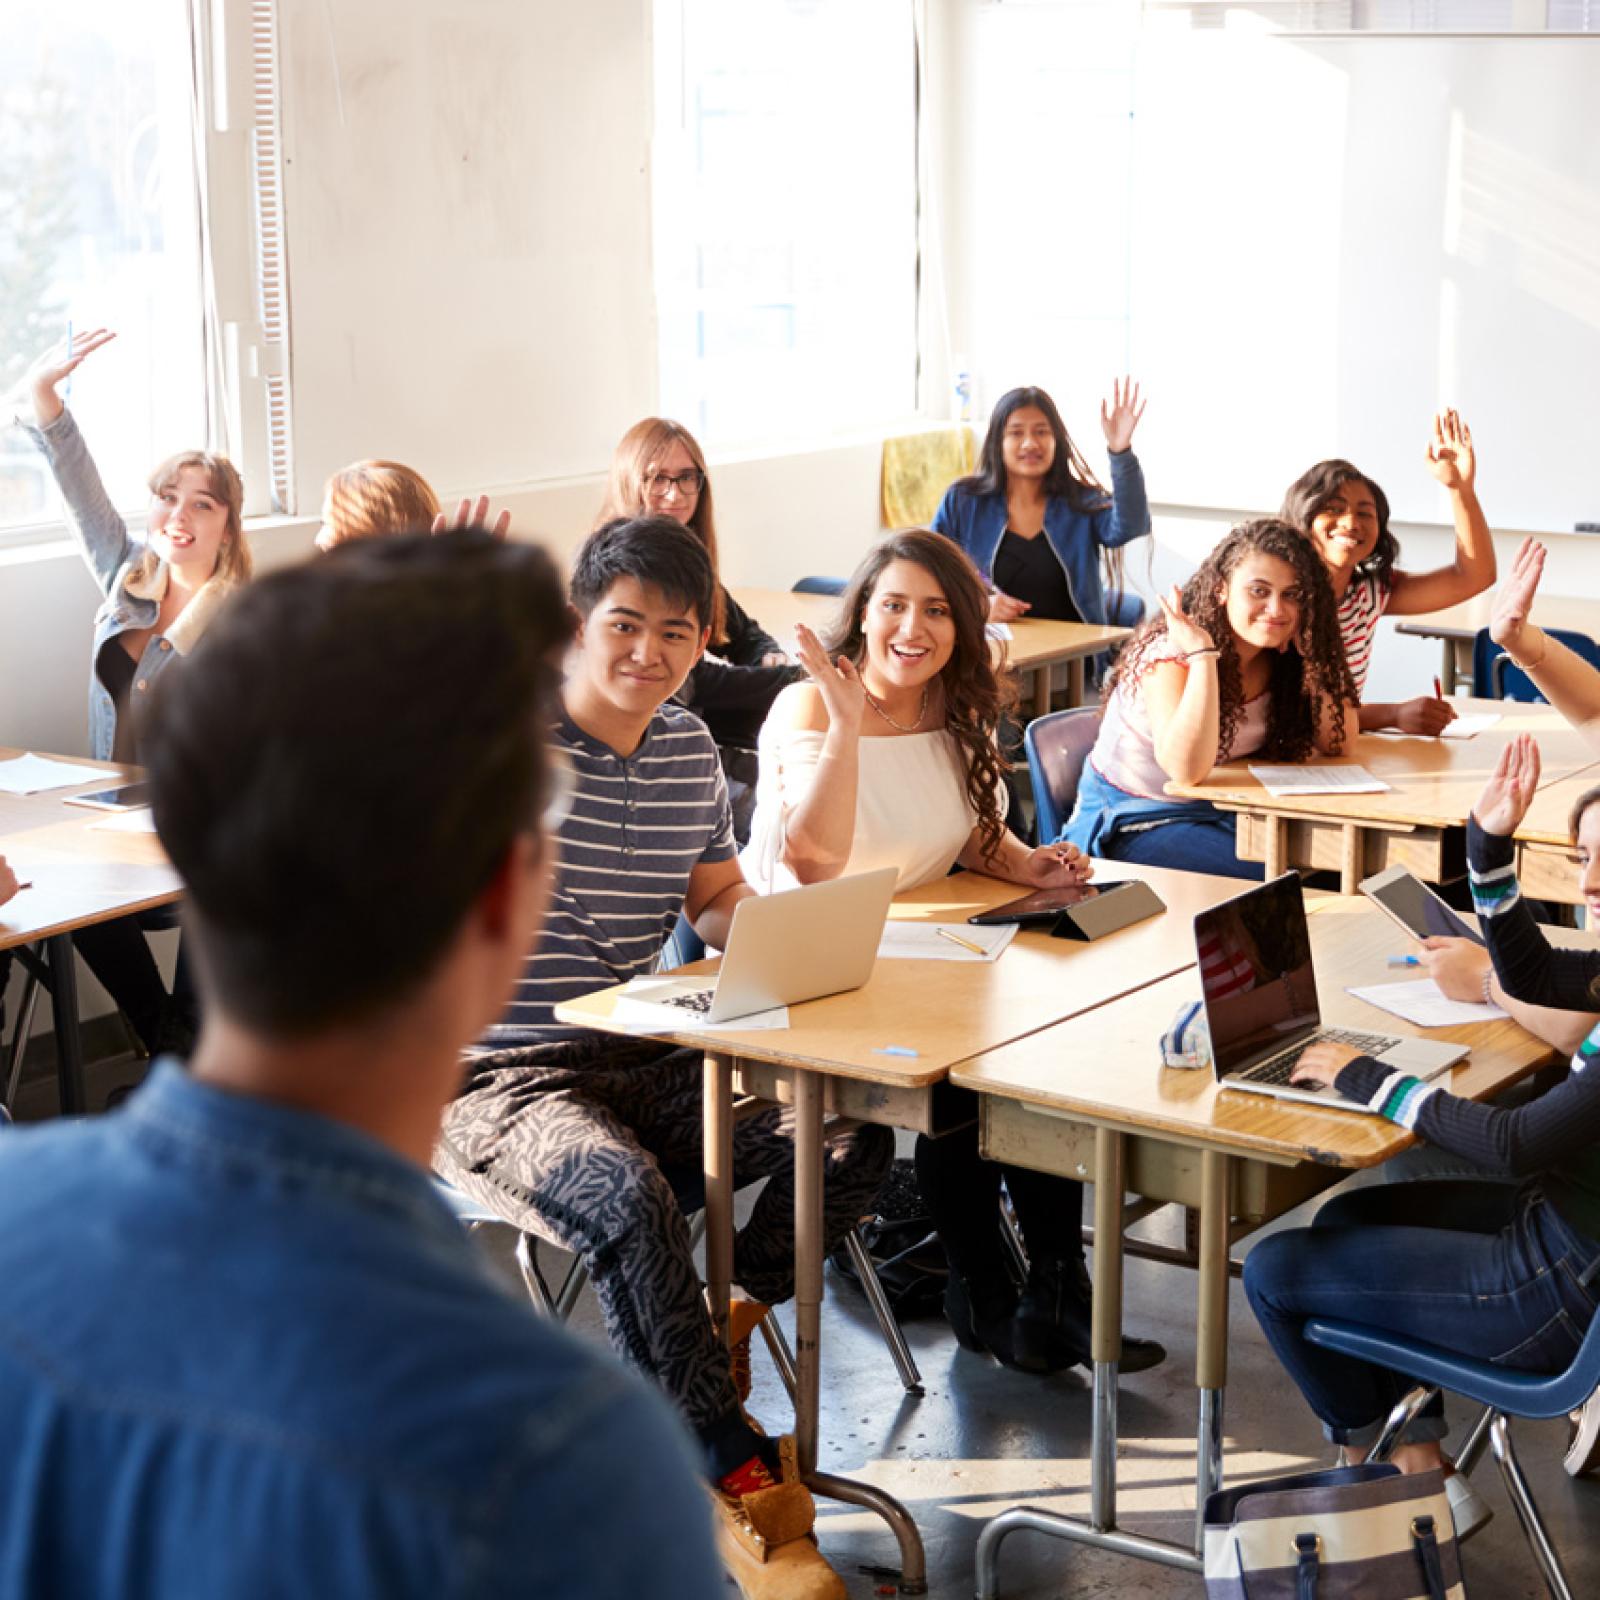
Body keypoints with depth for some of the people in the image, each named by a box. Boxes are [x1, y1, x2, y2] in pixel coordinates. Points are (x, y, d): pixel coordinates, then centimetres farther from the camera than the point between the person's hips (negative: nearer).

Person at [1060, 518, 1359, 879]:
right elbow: (1188, 769, -34)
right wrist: (1202, 655, -35)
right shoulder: (1171, 653, -21)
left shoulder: (1278, 659, -2)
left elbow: (1336, 742, -7)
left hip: (1222, 813, 6)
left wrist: (1312, 654, -15)